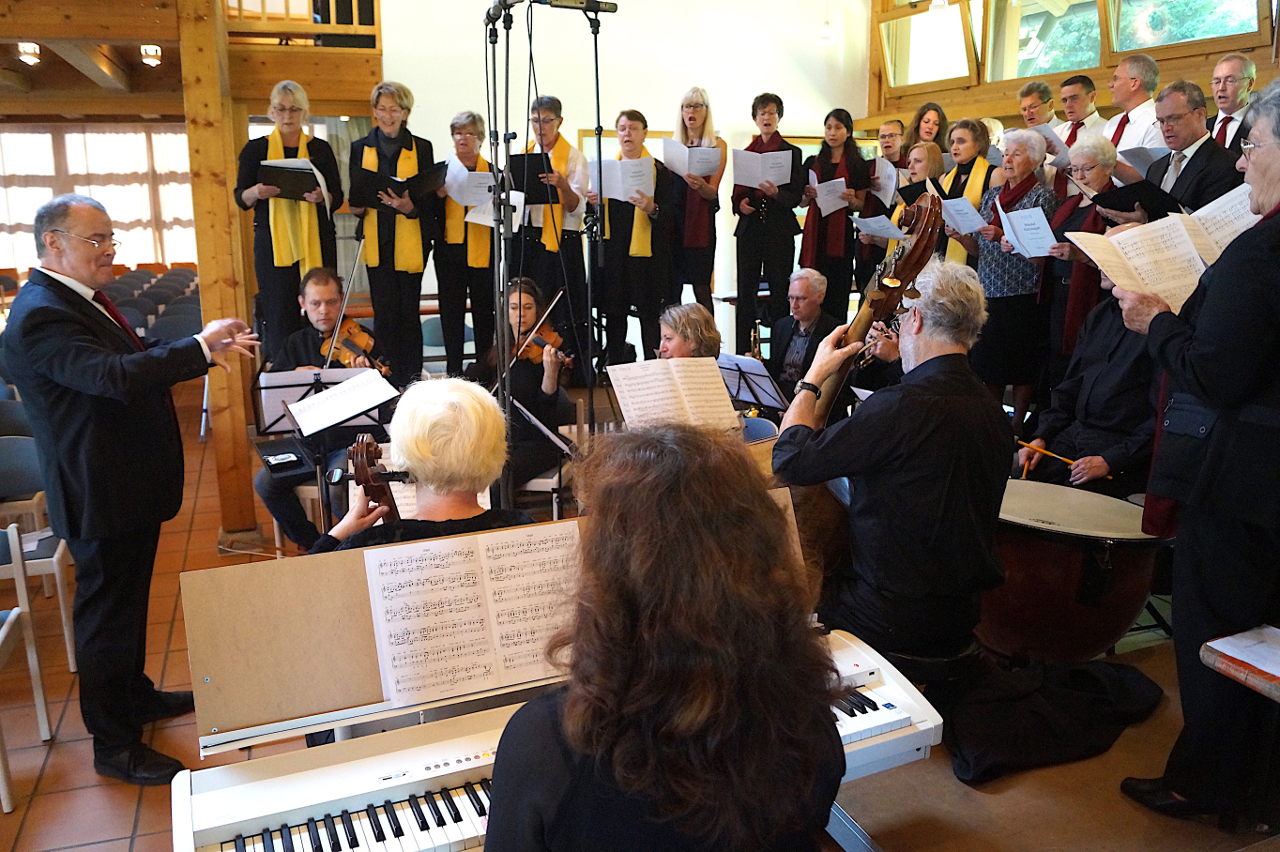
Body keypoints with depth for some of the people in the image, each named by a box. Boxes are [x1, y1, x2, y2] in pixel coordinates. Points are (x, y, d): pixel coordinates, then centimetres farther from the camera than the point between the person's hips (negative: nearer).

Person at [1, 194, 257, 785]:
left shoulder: (80, 299, 11)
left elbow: (135, 363, 14)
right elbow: (115, 376, -36)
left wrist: (206, 350, 1)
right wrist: (198, 347, -31)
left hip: (130, 485, 10)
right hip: (102, 496, -10)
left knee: (128, 599, 24)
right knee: (106, 613, 2)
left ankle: (133, 694, 42)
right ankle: (114, 744, 17)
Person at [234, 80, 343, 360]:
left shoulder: (320, 149, 11)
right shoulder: (255, 149, 10)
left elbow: (337, 198, 8)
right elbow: (240, 198, 8)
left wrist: (321, 197, -15)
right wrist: (256, 192, -15)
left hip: (317, 241, 1)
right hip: (272, 240, 0)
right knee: (280, 316, -6)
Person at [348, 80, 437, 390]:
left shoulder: (421, 148, 5)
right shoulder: (360, 148, 11)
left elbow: (431, 198, 0)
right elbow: (354, 196, 12)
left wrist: (409, 206, -21)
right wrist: (358, 207, -11)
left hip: (410, 242, -2)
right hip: (377, 241, 2)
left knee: (408, 312, 2)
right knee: (385, 314, -1)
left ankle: (413, 379, 11)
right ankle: (393, 379, 8)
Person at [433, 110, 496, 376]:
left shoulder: (492, 171, 7)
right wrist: (438, 195, -12)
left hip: (482, 252, 0)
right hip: (449, 249, 1)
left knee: (484, 311, 3)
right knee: (451, 311, 3)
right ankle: (453, 369, 11)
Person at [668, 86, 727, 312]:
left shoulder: (717, 145, 2)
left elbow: (712, 192, -6)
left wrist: (700, 185, -27)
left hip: (699, 220, -4)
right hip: (673, 219, 4)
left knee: (701, 287, -6)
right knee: (671, 286, 2)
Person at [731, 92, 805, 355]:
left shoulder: (791, 152, 5)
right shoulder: (745, 152, 14)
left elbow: (796, 196, 0)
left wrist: (776, 193, -19)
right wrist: (740, 203, -5)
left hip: (779, 228, -3)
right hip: (750, 227, 3)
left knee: (779, 289, -3)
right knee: (746, 291, -1)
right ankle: (742, 350, 3)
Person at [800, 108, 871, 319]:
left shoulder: (858, 165, 5)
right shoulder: (812, 162, 13)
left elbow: (861, 206, 7)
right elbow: (801, 202, 16)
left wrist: (850, 199, -14)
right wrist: (808, 195, -6)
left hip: (842, 232, -2)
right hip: (815, 231, 2)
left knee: (837, 290, -2)